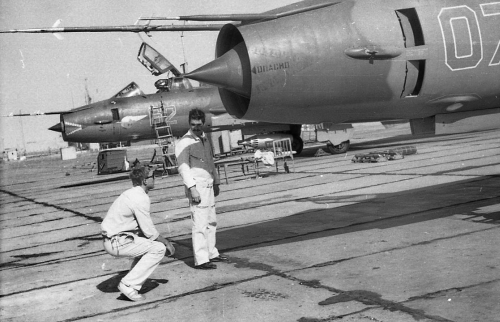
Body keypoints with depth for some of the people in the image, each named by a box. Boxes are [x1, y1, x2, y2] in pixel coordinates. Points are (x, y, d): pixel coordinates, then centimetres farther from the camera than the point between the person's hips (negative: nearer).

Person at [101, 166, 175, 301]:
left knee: (148, 244, 24)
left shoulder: (131, 194, 14)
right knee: (158, 248, -7)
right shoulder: (141, 199, -17)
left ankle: (133, 283, 17)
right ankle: (129, 284, -8)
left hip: (112, 238, 10)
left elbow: (142, 227, 23)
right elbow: (149, 232, -14)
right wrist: (166, 243, 2)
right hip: (118, 243, -10)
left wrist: (163, 240, 21)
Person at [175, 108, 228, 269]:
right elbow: (183, 166, -15)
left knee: (211, 222, 15)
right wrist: (192, 188, -22)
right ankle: (201, 260, -9)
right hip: (196, 187, -8)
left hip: (209, 187, 8)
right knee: (200, 224, -10)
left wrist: (216, 182, 26)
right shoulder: (184, 142, -8)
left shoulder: (205, 140, 17)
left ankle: (211, 253, 26)